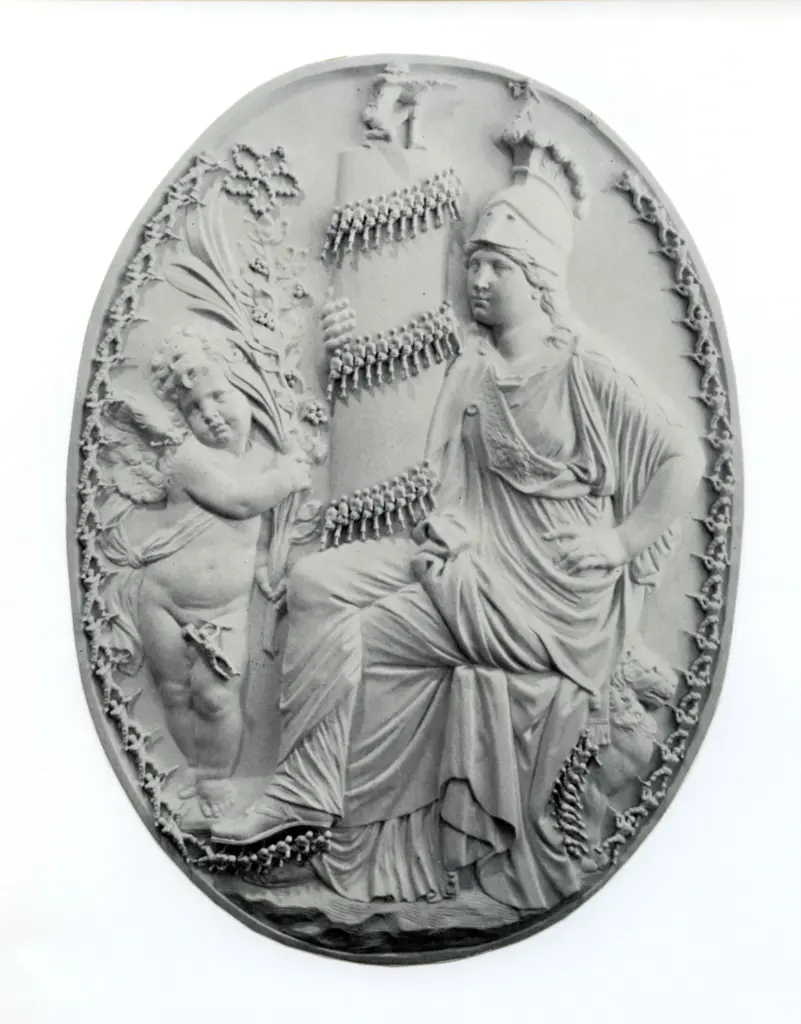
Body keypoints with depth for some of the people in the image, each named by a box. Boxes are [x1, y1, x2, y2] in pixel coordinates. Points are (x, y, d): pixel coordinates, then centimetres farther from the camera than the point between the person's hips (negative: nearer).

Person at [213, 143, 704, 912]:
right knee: (317, 582, -10)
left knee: (367, 638, -16)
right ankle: (305, 788, -10)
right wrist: (447, 527, -6)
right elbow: (454, 479, 13)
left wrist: (618, 547, -11)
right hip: (478, 559, 7)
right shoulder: (469, 372, 11)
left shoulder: (584, 374, -7)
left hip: (551, 588, -6)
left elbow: (685, 459, -11)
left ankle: (331, 815, 1)